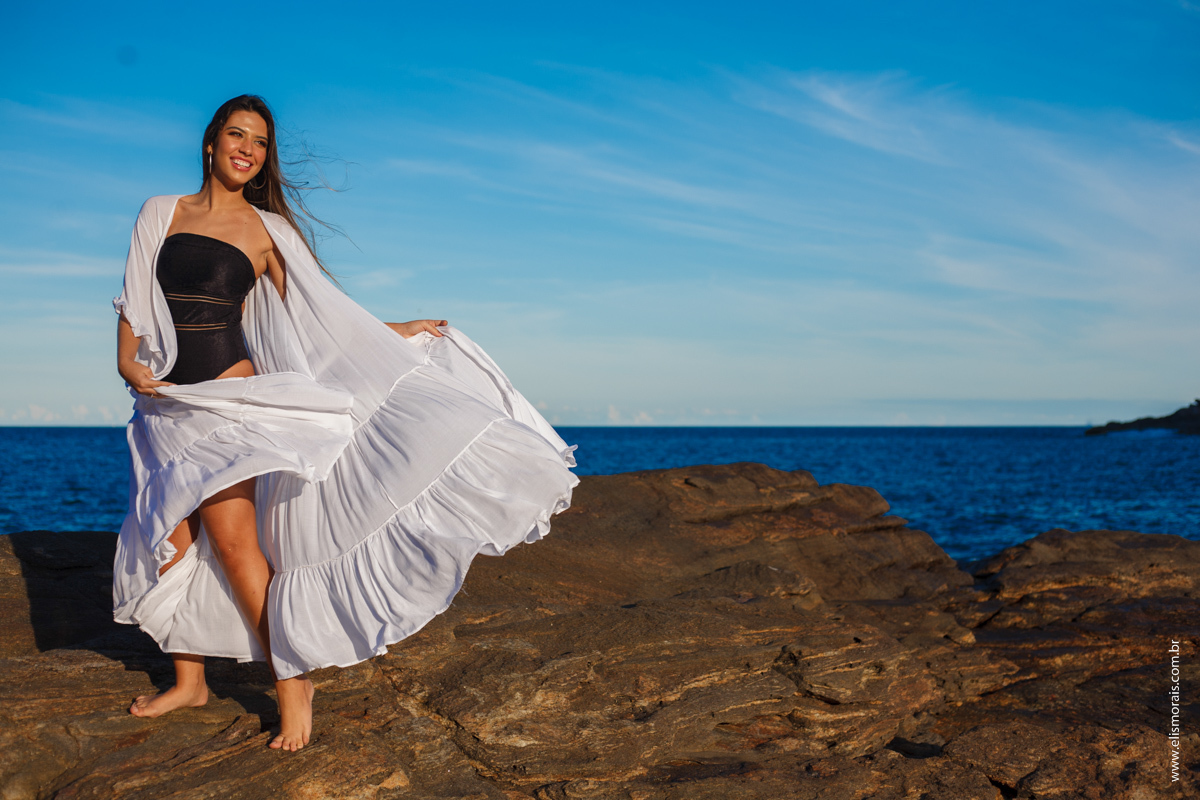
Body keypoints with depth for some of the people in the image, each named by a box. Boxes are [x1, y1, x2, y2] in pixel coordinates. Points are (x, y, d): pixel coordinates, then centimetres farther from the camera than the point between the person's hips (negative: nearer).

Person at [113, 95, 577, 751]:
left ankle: (291, 681, 0)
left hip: (226, 399, -3)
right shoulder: (160, 213, 11)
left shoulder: (265, 229, 4)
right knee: (173, 541, 6)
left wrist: (393, 331, 7)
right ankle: (188, 680, 23)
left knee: (233, 540, -10)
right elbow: (134, 301, 11)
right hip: (163, 404, 4)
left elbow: (315, 314, 8)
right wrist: (127, 360, -5)